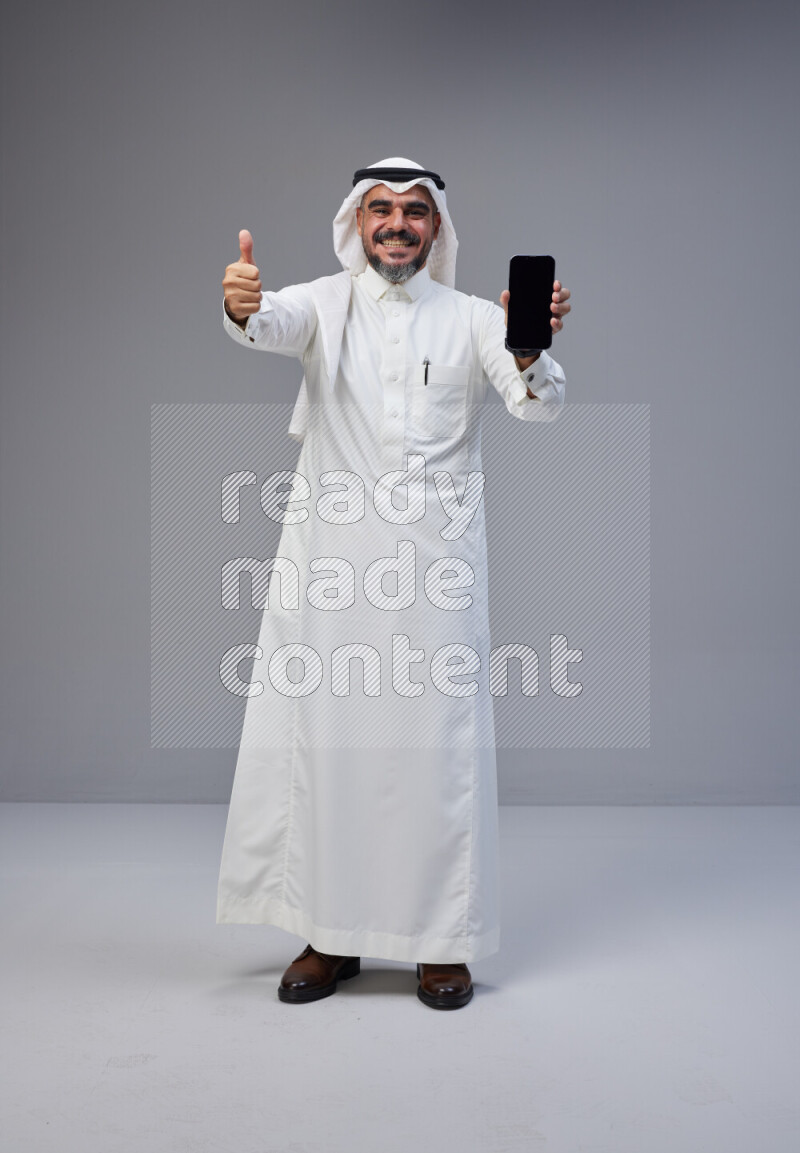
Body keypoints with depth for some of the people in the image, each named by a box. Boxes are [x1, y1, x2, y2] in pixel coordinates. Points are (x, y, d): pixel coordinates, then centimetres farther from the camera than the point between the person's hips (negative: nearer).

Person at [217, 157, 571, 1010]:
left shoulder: (471, 318, 8)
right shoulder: (325, 304, 8)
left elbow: (539, 403, -7)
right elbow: (273, 323, -14)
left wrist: (534, 347, -29)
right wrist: (241, 308, -38)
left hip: (434, 557, 0)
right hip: (329, 556, 1)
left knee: (437, 739, 0)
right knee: (321, 737, 4)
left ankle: (442, 941, 14)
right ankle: (329, 936, 17)